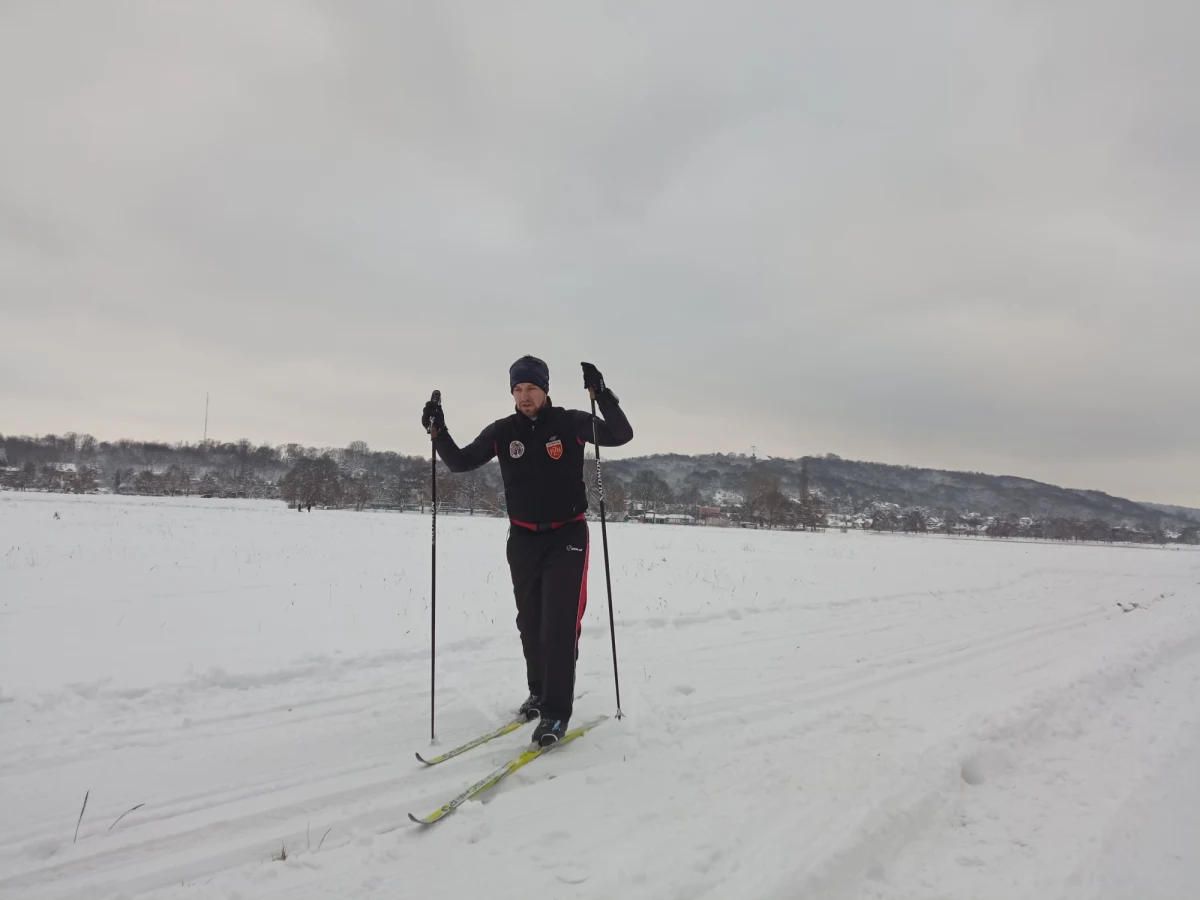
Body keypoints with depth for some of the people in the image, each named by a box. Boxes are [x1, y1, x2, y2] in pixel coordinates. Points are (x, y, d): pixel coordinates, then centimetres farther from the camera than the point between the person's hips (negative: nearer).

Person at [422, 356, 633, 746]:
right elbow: (460, 462, 4)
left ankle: (556, 711, -3)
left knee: (560, 623, -11)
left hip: (567, 536, -3)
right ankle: (539, 691, 32)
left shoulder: (570, 423, -8)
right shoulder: (503, 431, -1)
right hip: (523, 539, 4)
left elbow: (621, 435, -14)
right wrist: (438, 432, -14)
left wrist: (602, 395, -28)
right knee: (530, 621, 13)